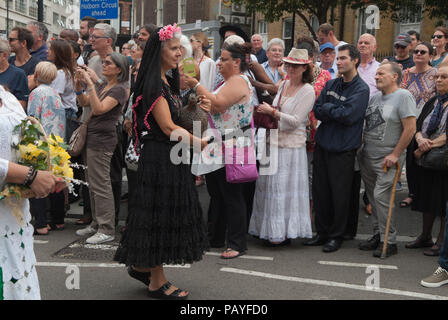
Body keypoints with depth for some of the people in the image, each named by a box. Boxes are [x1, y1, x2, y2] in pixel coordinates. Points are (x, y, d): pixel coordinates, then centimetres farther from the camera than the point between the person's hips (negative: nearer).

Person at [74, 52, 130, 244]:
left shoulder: (119, 89, -12)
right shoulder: (102, 86, 15)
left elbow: (98, 109, -23)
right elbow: (84, 102, 15)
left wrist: (89, 84, -24)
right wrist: (78, 84, 0)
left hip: (102, 141, -9)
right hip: (92, 138, 9)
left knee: (100, 185, -6)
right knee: (93, 184, 15)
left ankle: (107, 230, 1)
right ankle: (97, 223, 25)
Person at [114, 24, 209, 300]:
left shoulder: (167, 81, 15)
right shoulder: (153, 84, -15)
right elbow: (167, 126, -19)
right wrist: (198, 142, -11)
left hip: (171, 155, 9)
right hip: (159, 156, -9)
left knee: (168, 212, 14)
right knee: (160, 213, -1)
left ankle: (141, 265, 28)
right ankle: (157, 281, 11)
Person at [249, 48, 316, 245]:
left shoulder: (307, 91, -10)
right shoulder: (284, 85, 12)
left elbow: (295, 120, -16)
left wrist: (271, 111, -13)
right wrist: (266, 112, 5)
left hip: (291, 147, -7)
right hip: (274, 142, 7)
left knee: (285, 188, -2)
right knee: (268, 186, 10)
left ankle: (284, 232, 9)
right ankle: (268, 229, 21)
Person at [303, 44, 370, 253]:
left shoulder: (361, 89, -8)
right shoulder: (331, 84, 11)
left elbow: (349, 116, -20)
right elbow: (316, 111, 4)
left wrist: (327, 108, -6)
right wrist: (337, 112, -12)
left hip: (343, 150, -6)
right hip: (322, 145, 6)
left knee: (339, 195, 3)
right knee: (320, 192, 11)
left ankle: (336, 236, 18)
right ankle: (322, 233, 24)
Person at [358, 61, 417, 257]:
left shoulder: (403, 96, -10)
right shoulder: (375, 97, 13)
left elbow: (410, 129, -15)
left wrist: (395, 155, -15)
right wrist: (361, 146, 10)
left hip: (387, 159, -7)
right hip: (367, 156, 7)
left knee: (381, 196, -10)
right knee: (373, 197, 10)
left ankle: (389, 241, 1)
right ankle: (378, 235, 22)